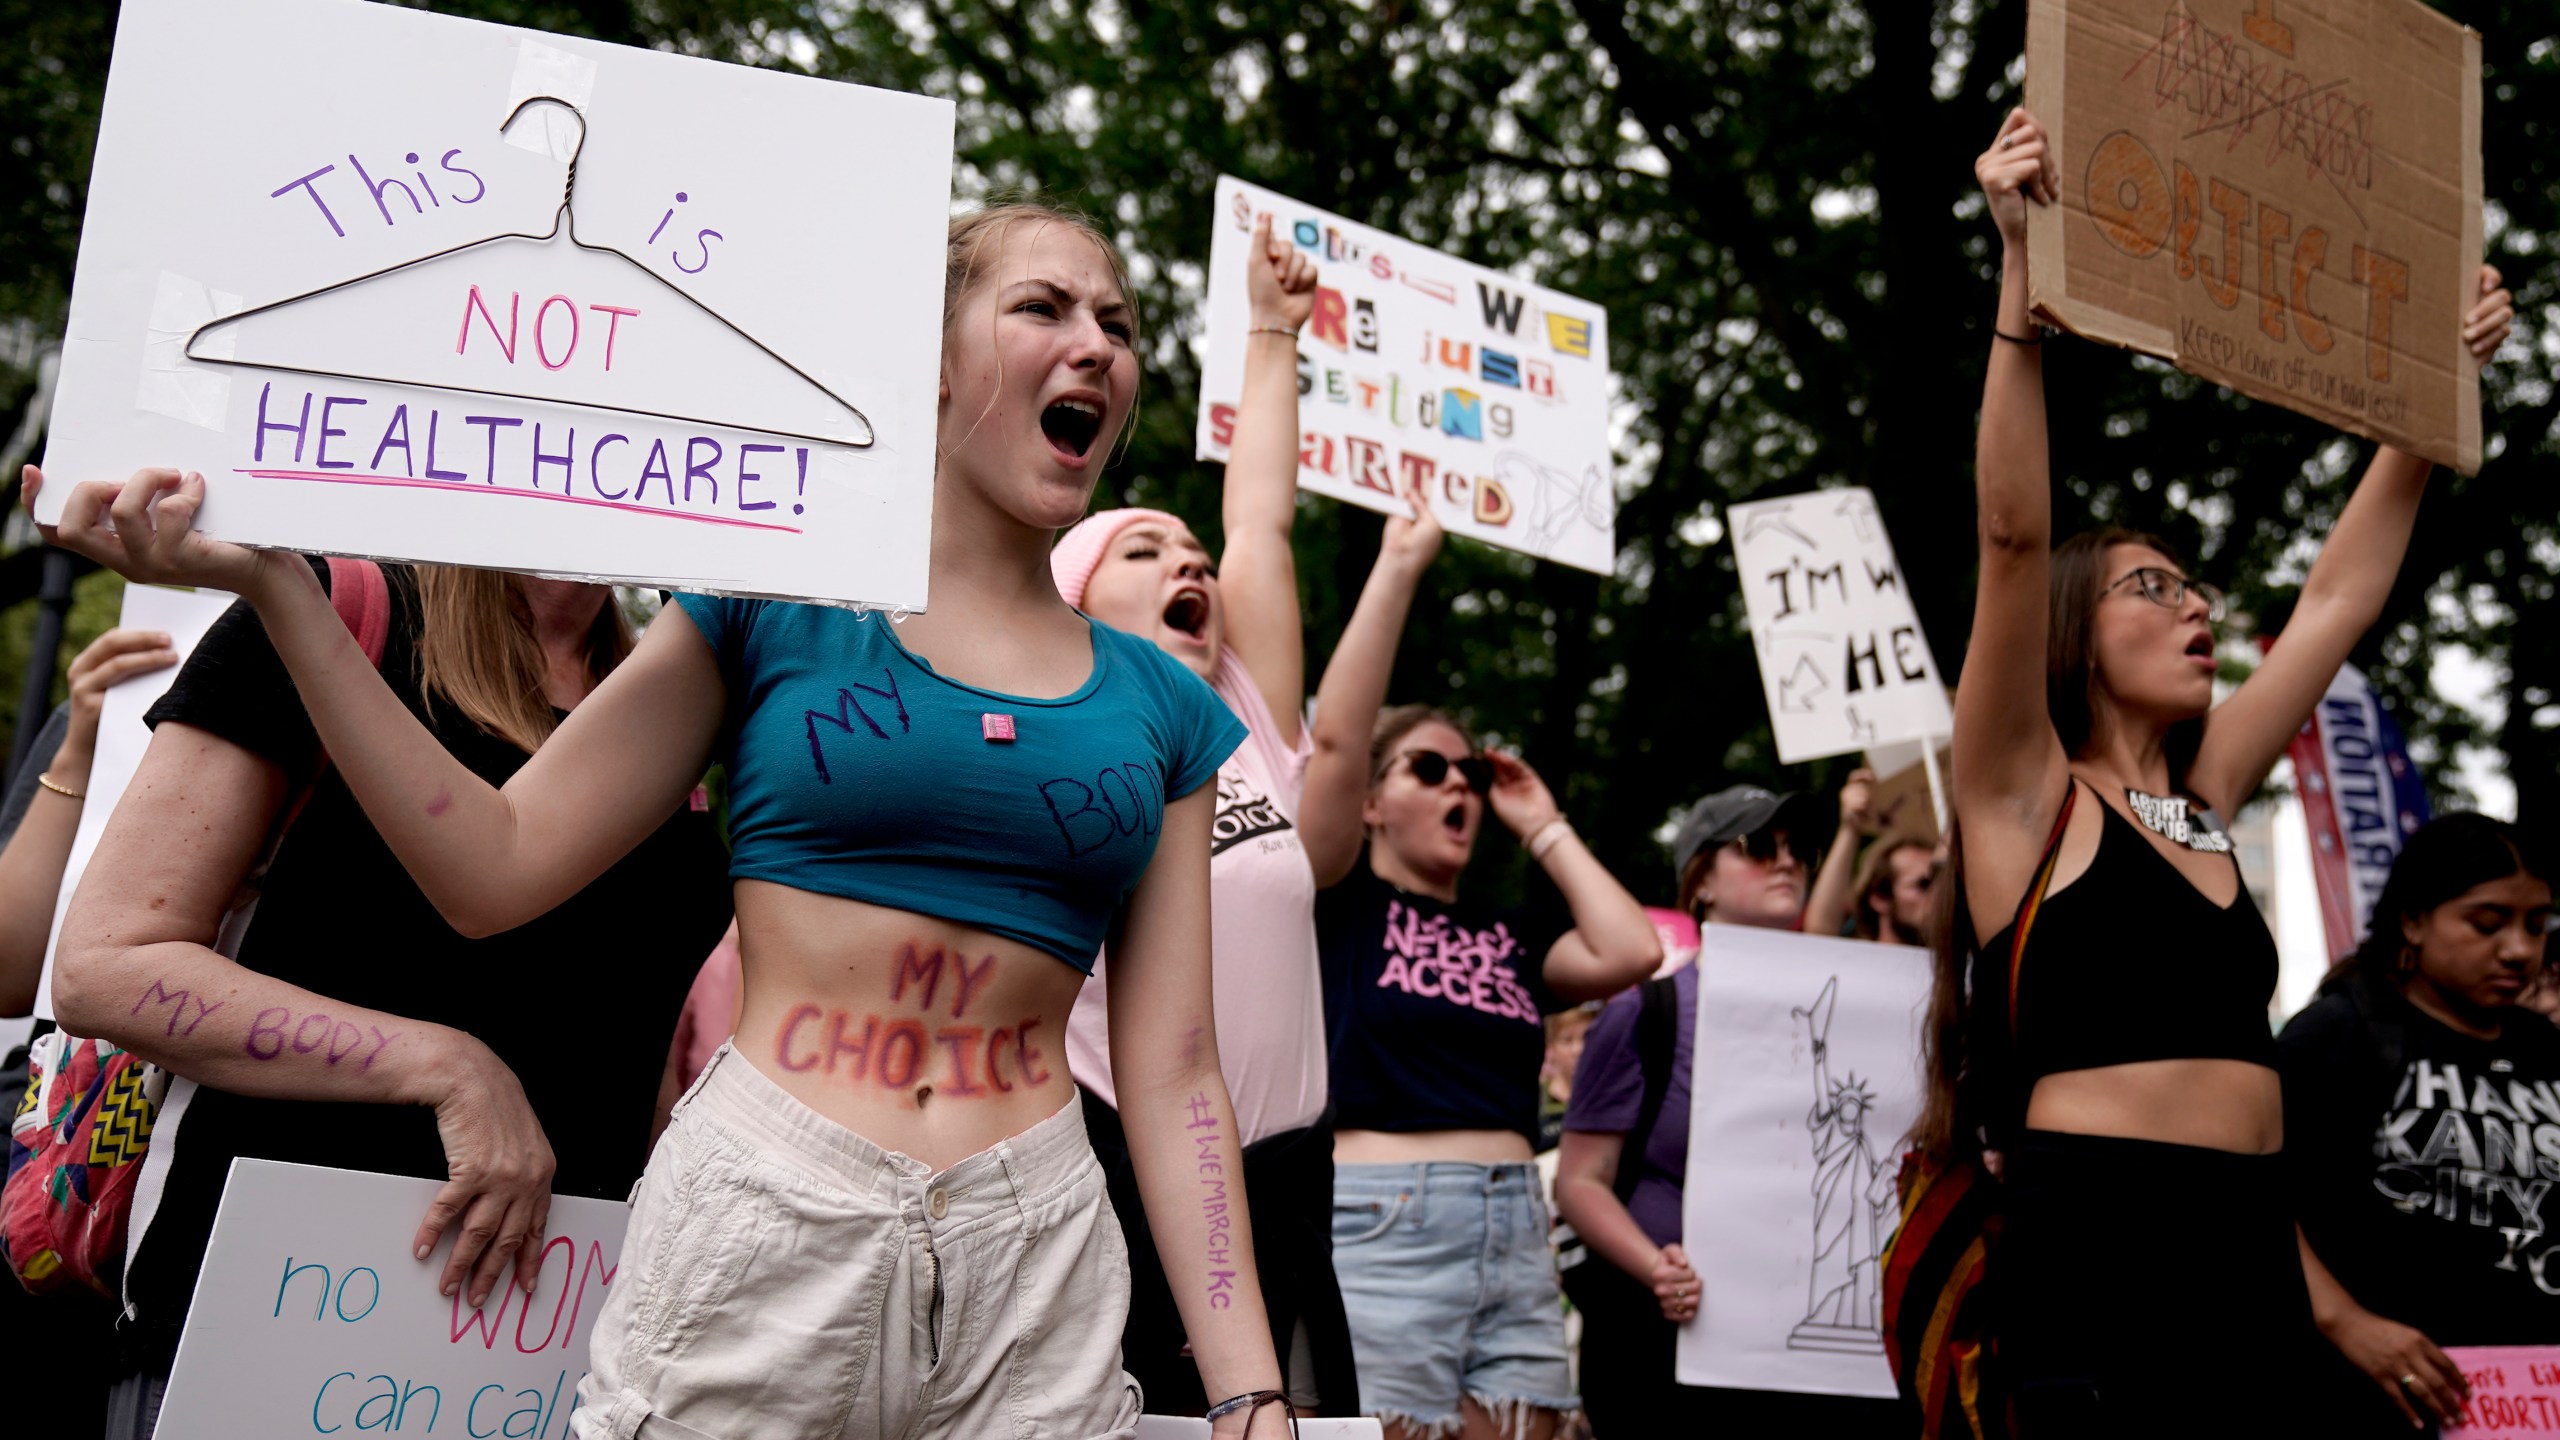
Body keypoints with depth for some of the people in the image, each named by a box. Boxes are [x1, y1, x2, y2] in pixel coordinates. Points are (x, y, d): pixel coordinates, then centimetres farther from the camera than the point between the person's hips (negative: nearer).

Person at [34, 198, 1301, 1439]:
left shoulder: (1160, 708, 8)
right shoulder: (776, 604, 3)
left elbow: (1171, 1077, 5)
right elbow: (497, 866, 0)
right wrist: (272, 580, -7)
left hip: (1035, 1273, 2)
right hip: (758, 1242, -2)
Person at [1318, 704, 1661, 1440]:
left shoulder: (1508, 938, 19)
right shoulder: (1343, 905, 6)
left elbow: (1632, 951, 3)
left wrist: (1544, 827, 14)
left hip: (1515, 1235, 5)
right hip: (1381, 1231, -5)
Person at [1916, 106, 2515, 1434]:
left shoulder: (2203, 798, 18)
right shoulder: (2023, 796, 2)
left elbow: (2340, 594, 26)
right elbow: (2012, 538, -11)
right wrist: (2024, 268, -17)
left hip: (2253, 1247, 7)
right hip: (2093, 1238, -7)